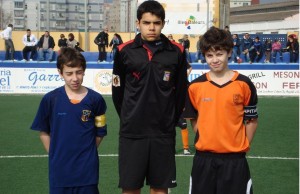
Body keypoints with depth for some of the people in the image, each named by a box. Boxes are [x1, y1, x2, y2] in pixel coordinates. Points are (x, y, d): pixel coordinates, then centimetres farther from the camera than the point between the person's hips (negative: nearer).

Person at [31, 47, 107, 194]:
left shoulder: (95, 99, -4)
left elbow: (100, 133, 5)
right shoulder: (50, 99, -3)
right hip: (59, 171, 0)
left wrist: (87, 153, 2)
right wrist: (54, 155, 2)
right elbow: (44, 133, 6)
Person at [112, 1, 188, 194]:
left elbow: (181, 91, 5)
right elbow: (118, 91, 6)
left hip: (164, 133, 0)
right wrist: (129, 119, 8)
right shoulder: (124, 51, -2)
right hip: (132, 132, 0)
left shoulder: (177, 52, -2)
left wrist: (171, 120, 7)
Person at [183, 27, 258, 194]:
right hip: (203, 159, 2)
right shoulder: (195, 86, 2)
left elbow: (251, 120, 3)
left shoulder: (244, 84, -3)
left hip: (235, 159, -2)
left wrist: (242, 147, -1)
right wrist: (206, 141, 3)